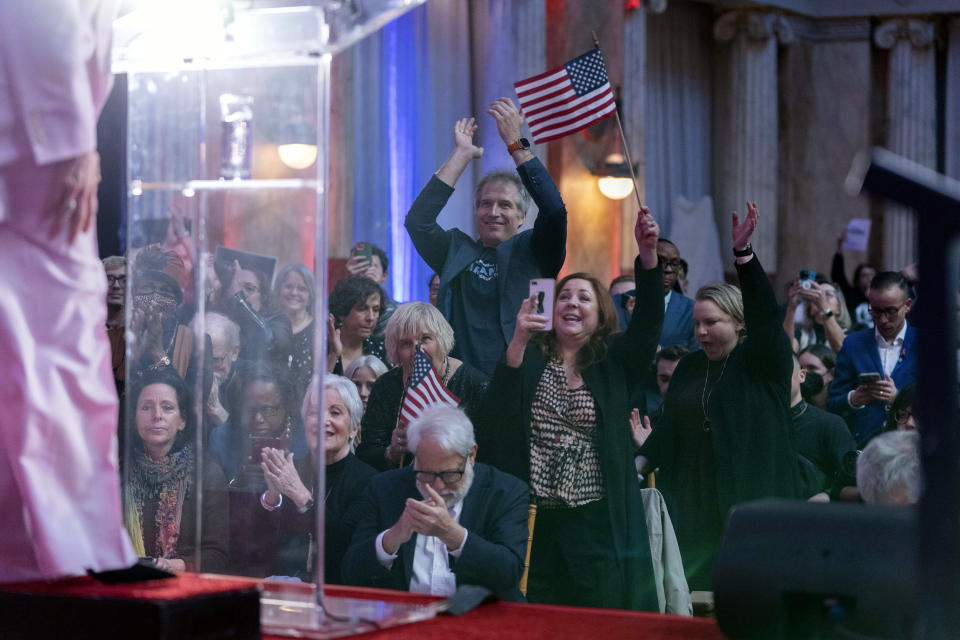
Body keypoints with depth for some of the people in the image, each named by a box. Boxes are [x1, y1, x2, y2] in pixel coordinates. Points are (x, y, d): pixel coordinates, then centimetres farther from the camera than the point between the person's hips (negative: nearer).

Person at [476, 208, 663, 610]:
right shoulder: (530, 358, 8)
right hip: (535, 521, 0)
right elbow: (497, 410, -10)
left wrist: (648, 254, -23)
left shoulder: (614, 362, 10)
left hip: (597, 522, 1)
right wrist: (519, 342, -23)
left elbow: (648, 320, -8)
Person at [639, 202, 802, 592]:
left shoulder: (763, 362, 0)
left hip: (751, 495, -5)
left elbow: (765, 315, -17)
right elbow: (668, 429, 15)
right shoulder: (689, 368, 16)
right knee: (696, 581, -1)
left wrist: (744, 253, -27)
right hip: (694, 497, 5)